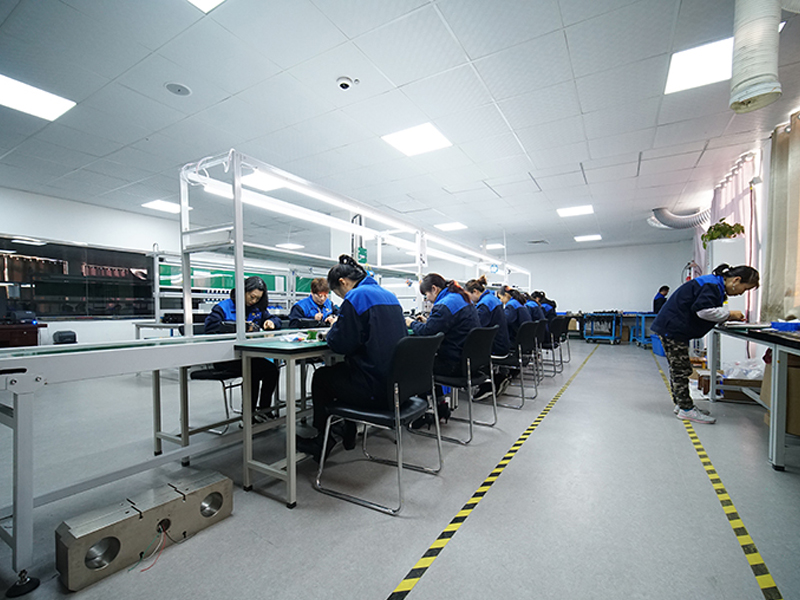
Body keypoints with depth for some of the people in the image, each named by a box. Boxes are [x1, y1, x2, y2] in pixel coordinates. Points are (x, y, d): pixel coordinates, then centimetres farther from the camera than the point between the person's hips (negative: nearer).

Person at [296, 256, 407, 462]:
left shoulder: (357, 297, -14)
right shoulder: (389, 295, 11)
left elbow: (340, 344, -16)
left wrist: (333, 329, 6)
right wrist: (339, 328, 20)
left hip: (376, 389, -8)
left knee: (321, 377, 16)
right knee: (341, 369, 30)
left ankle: (323, 440, 32)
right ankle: (348, 432, 37)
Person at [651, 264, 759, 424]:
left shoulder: (716, 285, 17)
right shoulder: (712, 285, -16)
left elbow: (709, 311, 19)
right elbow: (703, 310, -26)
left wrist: (728, 317, 6)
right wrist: (729, 314, -13)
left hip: (673, 328, 11)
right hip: (672, 328, -11)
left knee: (678, 369, 16)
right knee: (681, 369, -5)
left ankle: (682, 404, 25)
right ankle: (686, 409, 2)